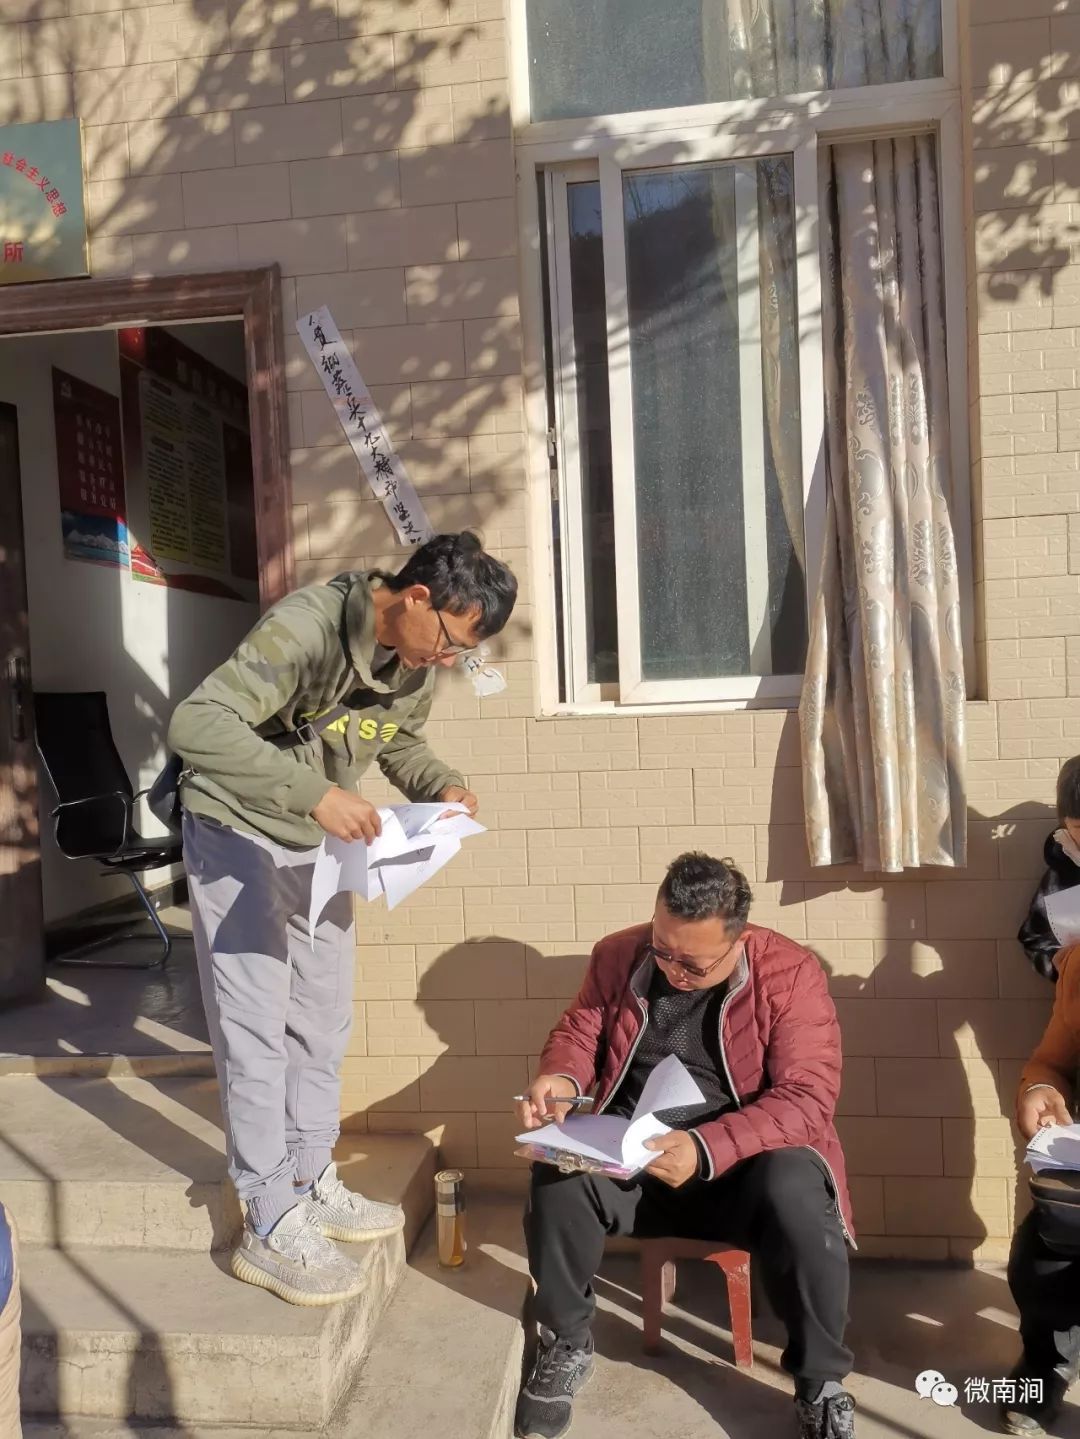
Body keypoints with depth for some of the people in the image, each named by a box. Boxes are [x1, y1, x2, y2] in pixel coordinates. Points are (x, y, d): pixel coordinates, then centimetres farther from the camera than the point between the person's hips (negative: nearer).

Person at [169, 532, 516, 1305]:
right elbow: (196, 725, -40)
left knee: (324, 1018, 13)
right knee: (256, 1027, -3)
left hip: (318, 840, 7)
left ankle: (311, 1184, 29)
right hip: (238, 833, -7)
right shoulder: (306, 628, -31)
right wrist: (314, 792, -48)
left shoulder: (417, 659, -9)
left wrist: (442, 783, -12)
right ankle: (271, 1228, 9)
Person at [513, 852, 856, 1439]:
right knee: (556, 1178, -26)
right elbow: (579, 1031, 9)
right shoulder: (618, 955, -2)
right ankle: (566, 1346, 2)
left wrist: (707, 1149, -33)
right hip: (628, 1153, 3)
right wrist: (559, 1078, -16)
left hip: (744, 1158, -2)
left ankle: (821, 1383, -8)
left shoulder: (790, 973, -13)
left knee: (797, 1197, -34)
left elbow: (806, 1096, -19)